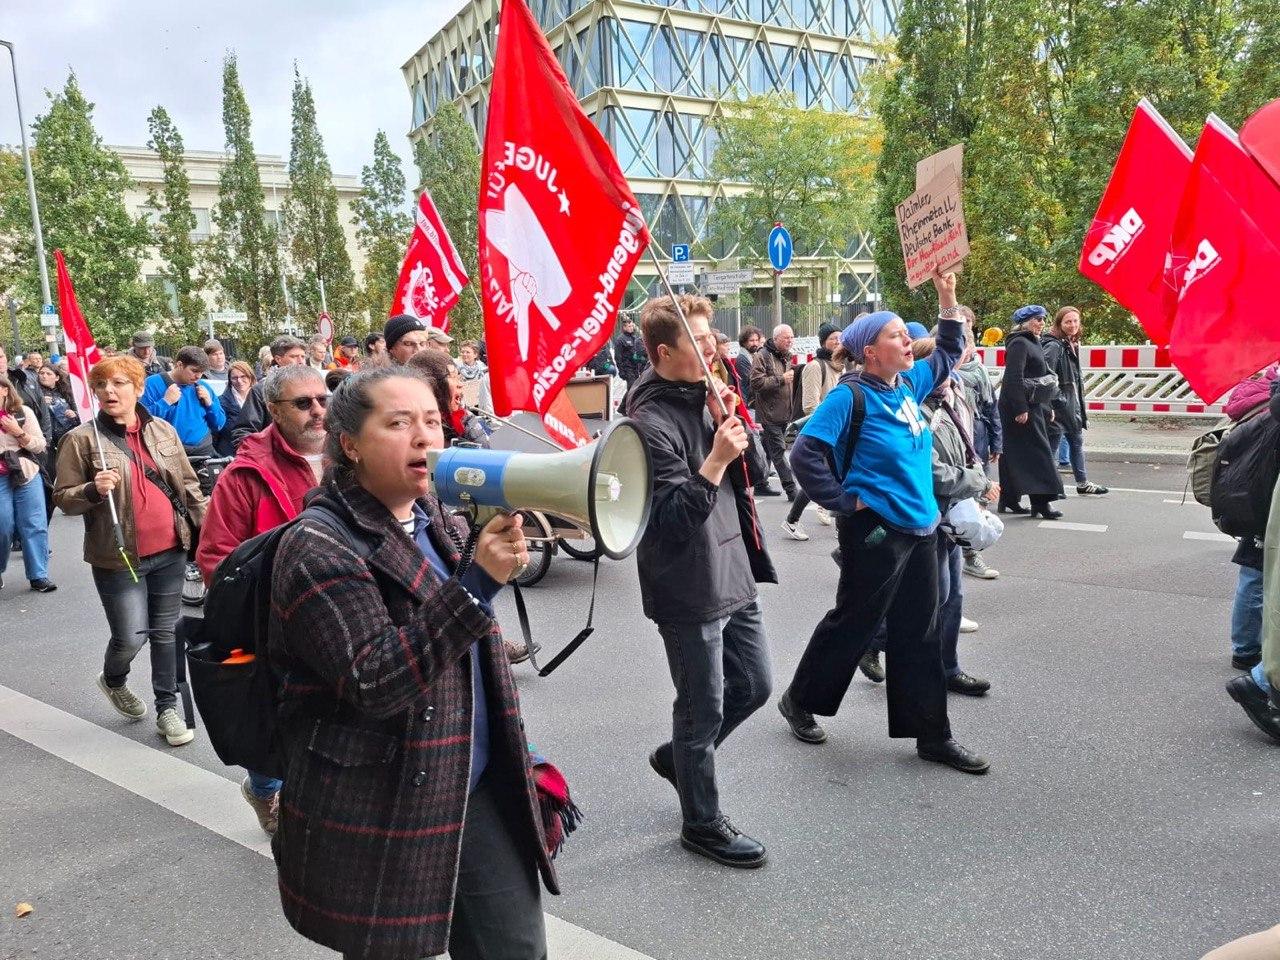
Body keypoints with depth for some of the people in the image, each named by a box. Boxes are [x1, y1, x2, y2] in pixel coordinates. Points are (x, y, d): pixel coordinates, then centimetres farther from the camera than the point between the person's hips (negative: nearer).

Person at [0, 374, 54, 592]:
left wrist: (18, 432, -14)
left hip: (26, 476, 0)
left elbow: (40, 445, 1)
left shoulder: (23, 412, 0)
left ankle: (38, 576, 7)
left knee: (34, 526, 0)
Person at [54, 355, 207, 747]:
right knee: (130, 638, 0)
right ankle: (113, 680, 34)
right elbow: (63, 498, -3)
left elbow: (188, 484, 11)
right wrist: (94, 490, -23)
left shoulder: (162, 430, 5)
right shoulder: (81, 439, -5)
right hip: (119, 558, -3)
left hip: (170, 552, 3)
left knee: (166, 632, 11)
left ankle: (167, 709, 24)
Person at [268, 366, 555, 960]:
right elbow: (373, 683, -25)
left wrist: (513, 751, 23)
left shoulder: (443, 523, 8)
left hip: (477, 790, 6)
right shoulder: (318, 548, -15)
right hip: (376, 815, -6)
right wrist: (476, 584, -31)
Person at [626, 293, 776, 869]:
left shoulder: (704, 398, 7)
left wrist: (732, 426, -7)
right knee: (704, 708, 7)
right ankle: (702, 823, 28)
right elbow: (672, 516, -22)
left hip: (733, 575, 9)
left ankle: (678, 756, 42)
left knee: (754, 687, 19)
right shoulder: (651, 422, -19)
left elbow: (744, 473, 10)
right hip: (688, 589, -8)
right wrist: (716, 460, -30)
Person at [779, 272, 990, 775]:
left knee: (918, 633, 13)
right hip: (875, 531, -7)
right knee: (853, 623, 7)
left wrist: (947, 298, 17)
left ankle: (931, 734, 23)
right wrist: (845, 503, -16)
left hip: (920, 527, 8)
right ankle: (800, 700, 29)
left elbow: (948, 355, 26)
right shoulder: (850, 396, -16)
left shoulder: (909, 384, 8)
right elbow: (805, 454, -21)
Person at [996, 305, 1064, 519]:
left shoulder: (1032, 343, 20)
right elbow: (1014, 378, -21)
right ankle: (1040, 501, -9)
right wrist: (1021, 409, -24)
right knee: (1037, 451, -10)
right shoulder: (1019, 344, -12)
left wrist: (1047, 407, 23)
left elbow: (1042, 377, 24)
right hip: (1022, 408, -10)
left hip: (1033, 407, 10)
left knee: (1015, 454, 11)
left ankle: (1009, 499, 16)